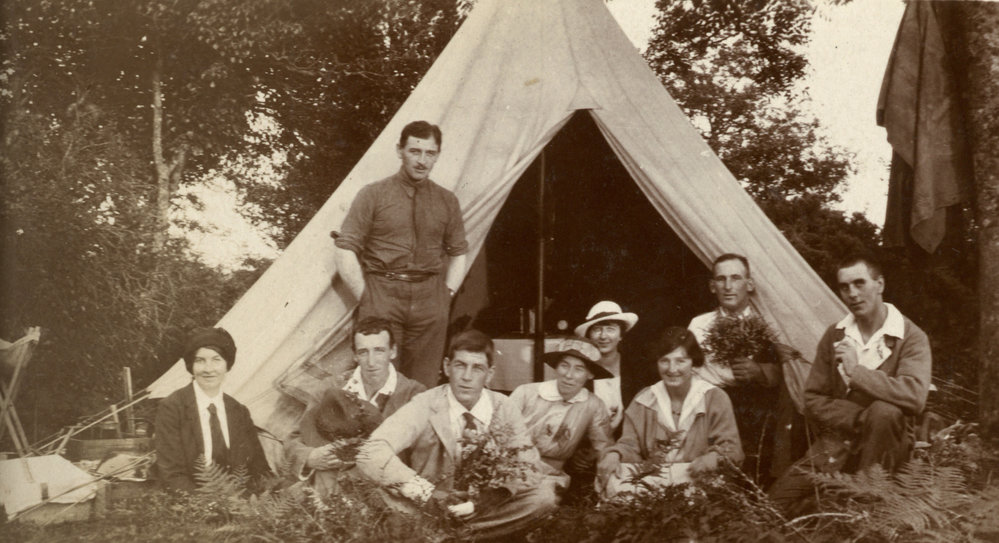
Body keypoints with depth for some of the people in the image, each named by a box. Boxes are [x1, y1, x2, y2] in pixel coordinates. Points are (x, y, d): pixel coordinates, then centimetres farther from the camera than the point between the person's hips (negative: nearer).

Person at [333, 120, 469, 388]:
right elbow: (345, 251, 0)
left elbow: (458, 253, 19)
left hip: (429, 301, 3)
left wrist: (447, 294, 6)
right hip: (382, 297, -2)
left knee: (422, 386, 3)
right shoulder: (373, 194, 3)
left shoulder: (447, 201, 13)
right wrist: (365, 297, -5)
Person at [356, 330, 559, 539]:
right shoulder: (424, 407, -13)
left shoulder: (504, 409, -3)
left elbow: (530, 469, -5)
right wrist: (425, 494, -35)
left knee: (544, 493, -21)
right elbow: (370, 455, -25)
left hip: (487, 508, 3)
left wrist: (484, 500, -23)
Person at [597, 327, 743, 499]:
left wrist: (714, 457, -24)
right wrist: (614, 454, -16)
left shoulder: (715, 399, 6)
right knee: (611, 477, -30)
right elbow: (630, 443, 8)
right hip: (649, 475, 2)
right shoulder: (644, 399, 15)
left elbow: (731, 448, 0)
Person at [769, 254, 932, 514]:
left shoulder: (911, 337, -7)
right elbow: (813, 400, 4)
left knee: (884, 411, -37)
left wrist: (857, 371, -25)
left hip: (884, 444, -2)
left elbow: (915, 395, -26)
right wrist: (860, 419, -12)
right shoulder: (834, 335, 5)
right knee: (777, 500, -16)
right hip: (836, 444, 3)